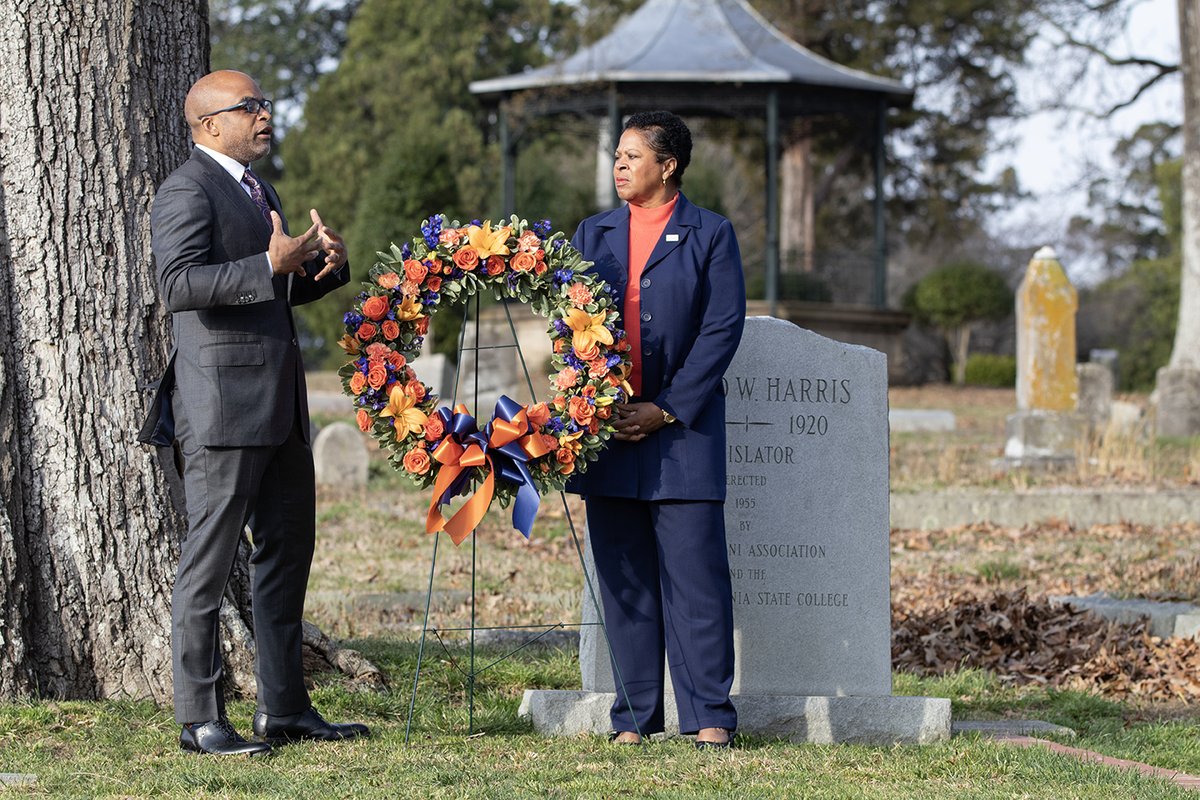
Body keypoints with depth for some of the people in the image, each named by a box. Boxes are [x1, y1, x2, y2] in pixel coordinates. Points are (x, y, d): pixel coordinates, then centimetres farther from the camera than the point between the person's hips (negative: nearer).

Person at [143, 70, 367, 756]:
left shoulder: (258, 191, 20)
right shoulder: (188, 191, -10)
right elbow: (180, 283, -23)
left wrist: (324, 266, 7)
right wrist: (271, 264, -28)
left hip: (280, 405, 10)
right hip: (224, 403, -10)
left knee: (288, 552, 13)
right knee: (209, 563, -5)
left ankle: (285, 710, 21)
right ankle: (200, 719, 0)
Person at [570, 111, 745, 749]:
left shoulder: (709, 235, 3)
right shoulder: (593, 234, 15)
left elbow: (722, 329, -4)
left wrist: (666, 409, -10)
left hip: (683, 428, -4)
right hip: (607, 428, 4)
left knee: (695, 573, -5)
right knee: (624, 579, 4)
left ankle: (709, 715, -1)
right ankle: (634, 717, 9)